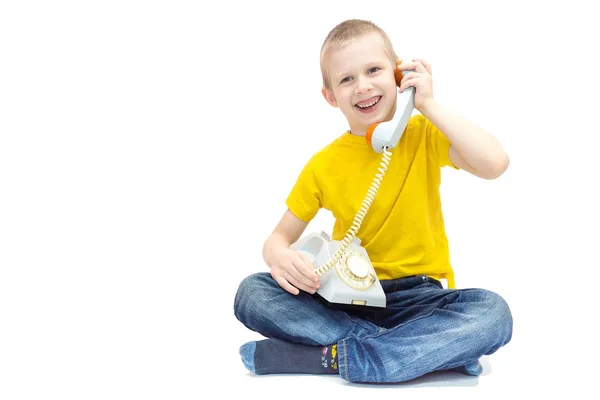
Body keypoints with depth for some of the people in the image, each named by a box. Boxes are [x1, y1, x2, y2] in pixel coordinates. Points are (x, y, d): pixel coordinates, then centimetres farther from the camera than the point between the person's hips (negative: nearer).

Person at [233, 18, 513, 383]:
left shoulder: (423, 136, -4)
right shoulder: (323, 166, 0)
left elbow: (494, 164, -22)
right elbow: (280, 237, 5)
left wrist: (429, 105, -17)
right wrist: (279, 257, -20)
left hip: (419, 297, -2)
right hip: (347, 298, 2)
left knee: (493, 313, -32)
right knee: (251, 293, -21)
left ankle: (326, 356, -29)